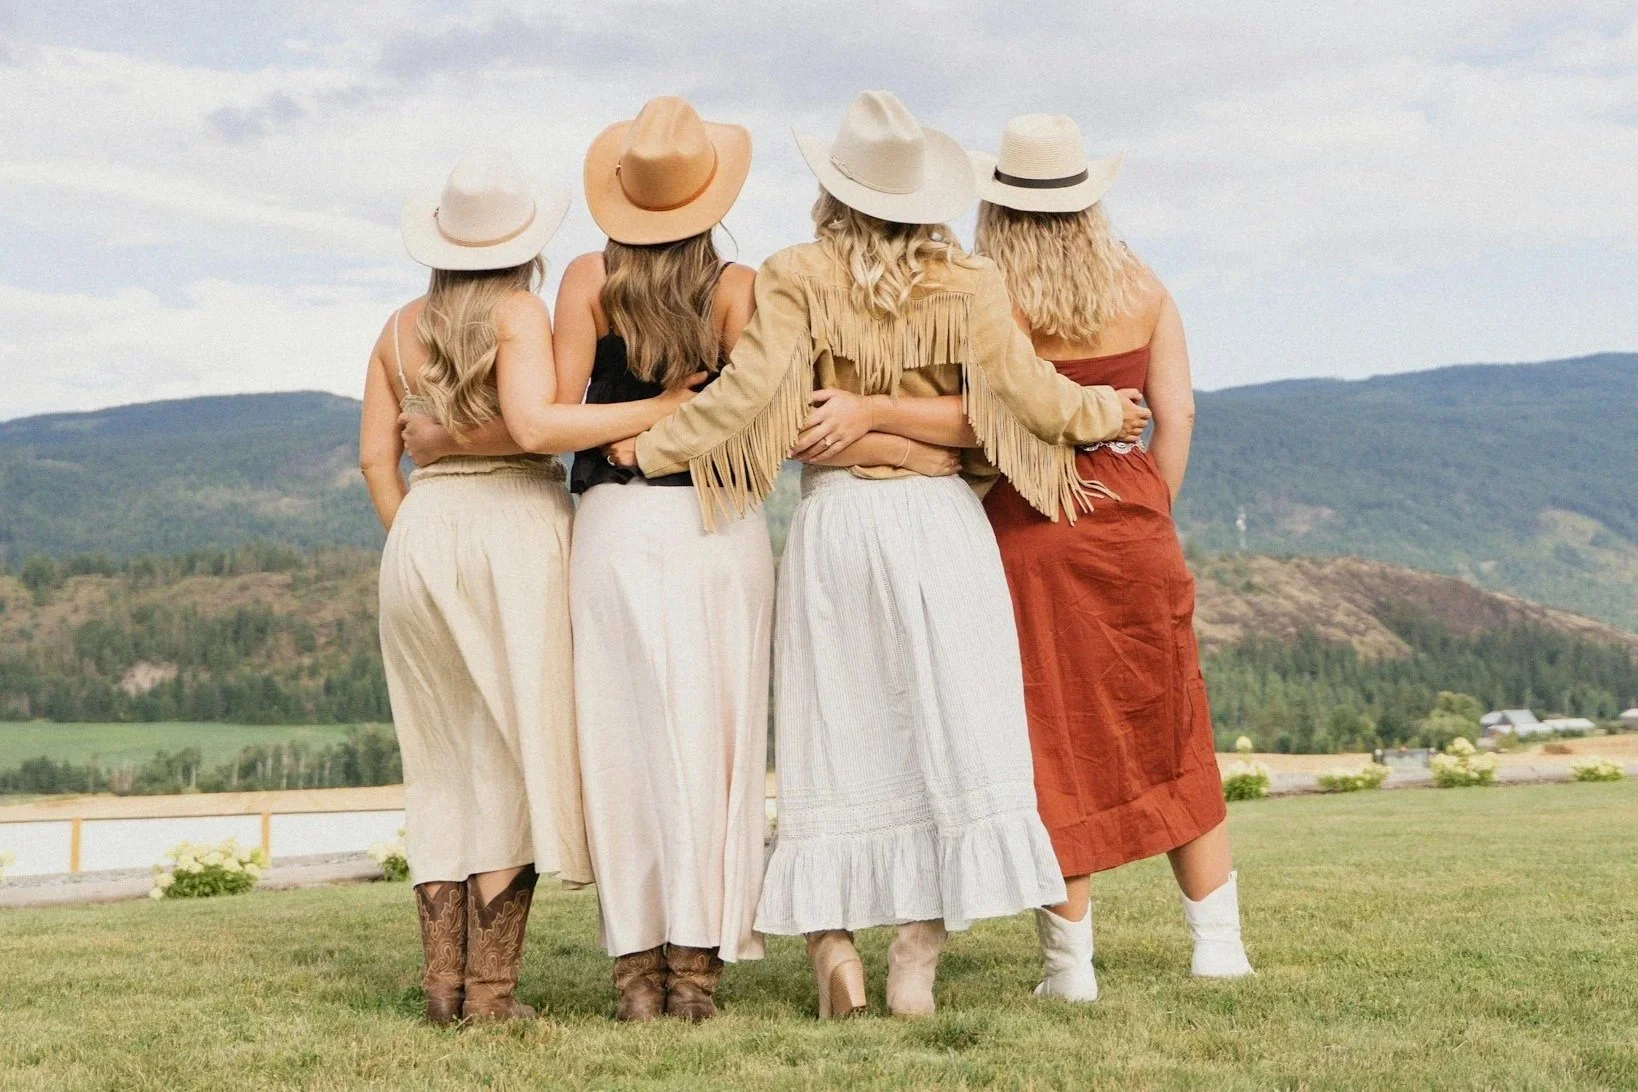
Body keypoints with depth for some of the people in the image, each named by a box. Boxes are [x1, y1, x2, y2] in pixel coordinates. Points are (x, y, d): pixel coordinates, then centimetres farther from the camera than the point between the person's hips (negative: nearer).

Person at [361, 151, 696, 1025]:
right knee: (513, 763, 0)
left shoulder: (401, 327, 12)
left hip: (421, 536, 5)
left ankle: (443, 980, 10)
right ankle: (491, 987, -2)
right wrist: (656, 410, -16)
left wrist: (410, 541, 17)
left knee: (443, 766, 13)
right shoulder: (520, 312, -5)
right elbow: (535, 427, -19)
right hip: (514, 528, -5)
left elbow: (375, 454, 10)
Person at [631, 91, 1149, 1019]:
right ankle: (916, 958, -1)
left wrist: (644, 450, -2)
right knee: (945, 734, 2)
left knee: (837, 738, 8)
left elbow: (750, 389, -11)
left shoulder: (798, 278, -2)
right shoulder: (966, 285, 0)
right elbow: (1029, 394, -3)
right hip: (939, 520, 0)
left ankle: (832, 943, 4)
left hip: (833, 519, 1)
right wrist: (1104, 413, 16)